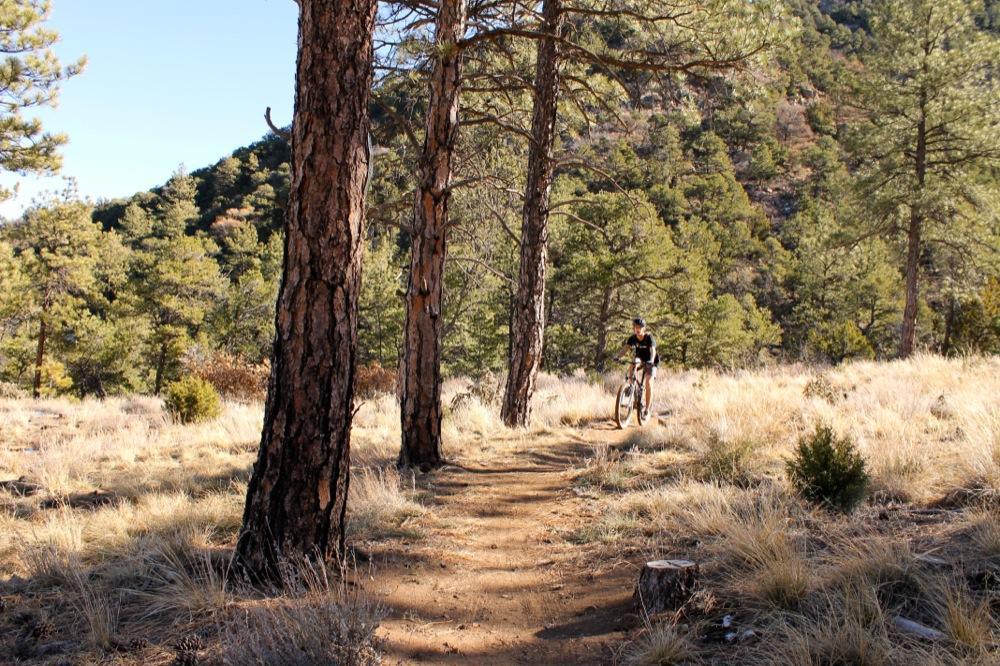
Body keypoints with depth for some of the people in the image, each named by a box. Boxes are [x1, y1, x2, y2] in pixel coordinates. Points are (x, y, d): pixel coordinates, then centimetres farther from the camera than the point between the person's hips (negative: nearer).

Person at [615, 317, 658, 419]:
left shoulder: (649, 337, -24)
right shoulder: (632, 338, -14)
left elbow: (653, 350, -37)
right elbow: (625, 348, -24)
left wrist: (651, 360, -57)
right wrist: (618, 356, -44)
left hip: (650, 361, -4)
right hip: (639, 358, 4)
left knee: (648, 383, -19)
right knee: (632, 365, -32)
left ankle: (647, 410, -12)